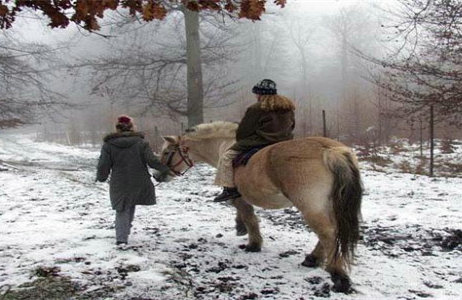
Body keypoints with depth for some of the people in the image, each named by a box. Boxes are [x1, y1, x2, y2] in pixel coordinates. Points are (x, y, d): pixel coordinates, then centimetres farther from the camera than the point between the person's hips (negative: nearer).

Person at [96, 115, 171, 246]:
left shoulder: (108, 145, -3)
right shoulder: (141, 142, -3)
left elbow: (103, 166, -4)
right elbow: (152, 161, -12)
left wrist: (101, 178, 15)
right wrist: (165, 170, -3)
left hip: (119, 185, -1)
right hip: (139, 184, 1)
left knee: (122, 211, 10)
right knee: (131, 207, 21)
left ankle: (121, 238, -5)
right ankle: (125, 232, 29)